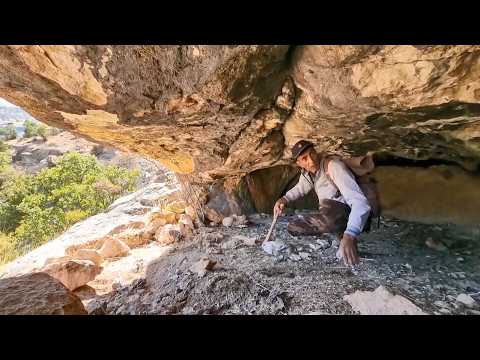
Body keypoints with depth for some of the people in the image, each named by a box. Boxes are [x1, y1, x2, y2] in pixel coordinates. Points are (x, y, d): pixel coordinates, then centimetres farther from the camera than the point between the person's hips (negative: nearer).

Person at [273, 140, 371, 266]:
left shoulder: (333, 166, -24)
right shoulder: (306, 173, -2)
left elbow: (360, 202, -33)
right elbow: (300, 188, 20)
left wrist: (350, 236, -48)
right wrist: (284, 199, -2)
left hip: (350, 215, -7)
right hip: (331, 217, 8)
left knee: (327, 208, -37)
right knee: (293, 227, -2)